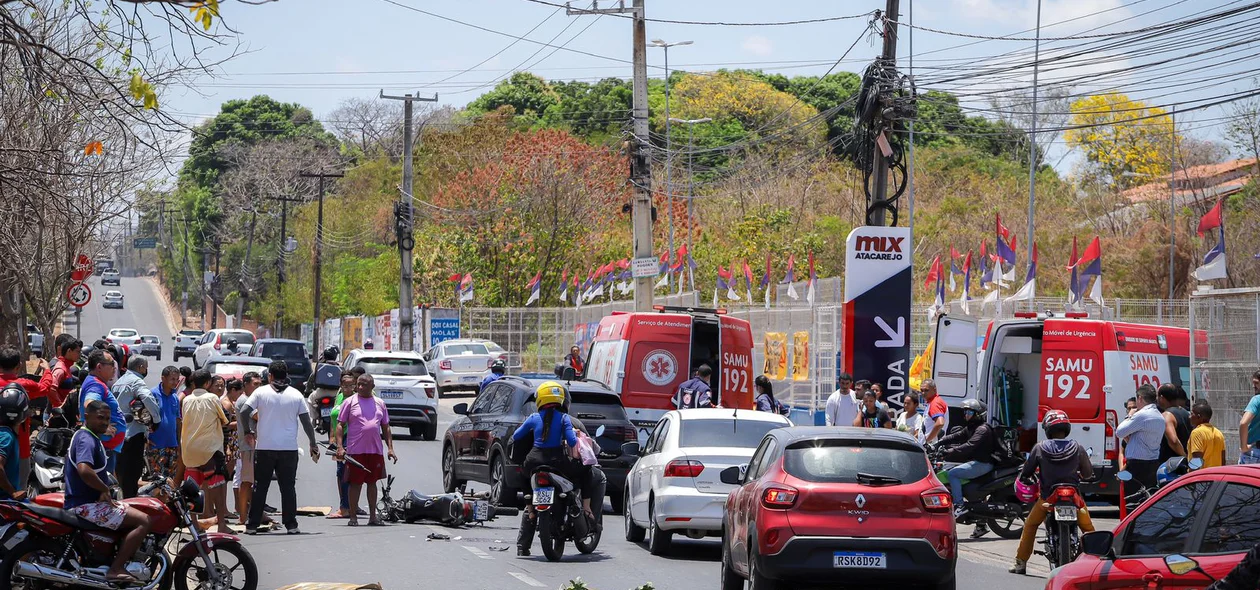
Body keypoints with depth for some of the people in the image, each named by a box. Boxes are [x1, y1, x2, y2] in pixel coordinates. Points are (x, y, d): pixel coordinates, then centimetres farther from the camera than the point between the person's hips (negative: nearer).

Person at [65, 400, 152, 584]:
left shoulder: (91, 437, 17)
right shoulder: (86, 440, -18)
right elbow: (84, 471, -36)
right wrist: (105, 489, -22)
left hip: (90, 502, 11)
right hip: (86, 505, -11)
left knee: (134, 518, 24)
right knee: (142, 521, -17)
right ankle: (115, 570, -17)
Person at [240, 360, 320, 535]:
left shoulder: (261, 392, -1)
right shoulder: (296, 395, 3)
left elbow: (243, 412, -7)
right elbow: (306, 422, 4)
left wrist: (248, 431, 9)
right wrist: (313, 444, 14)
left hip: (264, 447, -1)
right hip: (289, 448, 1)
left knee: (260, 487, 5)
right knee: (288, 487, 6)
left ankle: (252, 525, 5)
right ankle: (291, 525, 3)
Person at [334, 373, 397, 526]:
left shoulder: (380, 403, 13)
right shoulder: (350, 402, 2)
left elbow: (386, 428, 18)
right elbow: (340, 425, -1)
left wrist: (390, 448, 10)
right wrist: (340, 447, -11)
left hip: (376, 450, 4)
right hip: (355, 450, -4)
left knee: (372, 482, 9)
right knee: (355, 483, -2)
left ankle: (373, 516, 15)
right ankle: (353, 517, 3)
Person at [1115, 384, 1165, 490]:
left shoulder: (1142, 415, -15)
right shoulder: (1160, 417, 15)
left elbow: (1119, 432, -10)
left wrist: (1129, 416, 3)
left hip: (1138, 465, -9)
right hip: (1154, 464, 9)